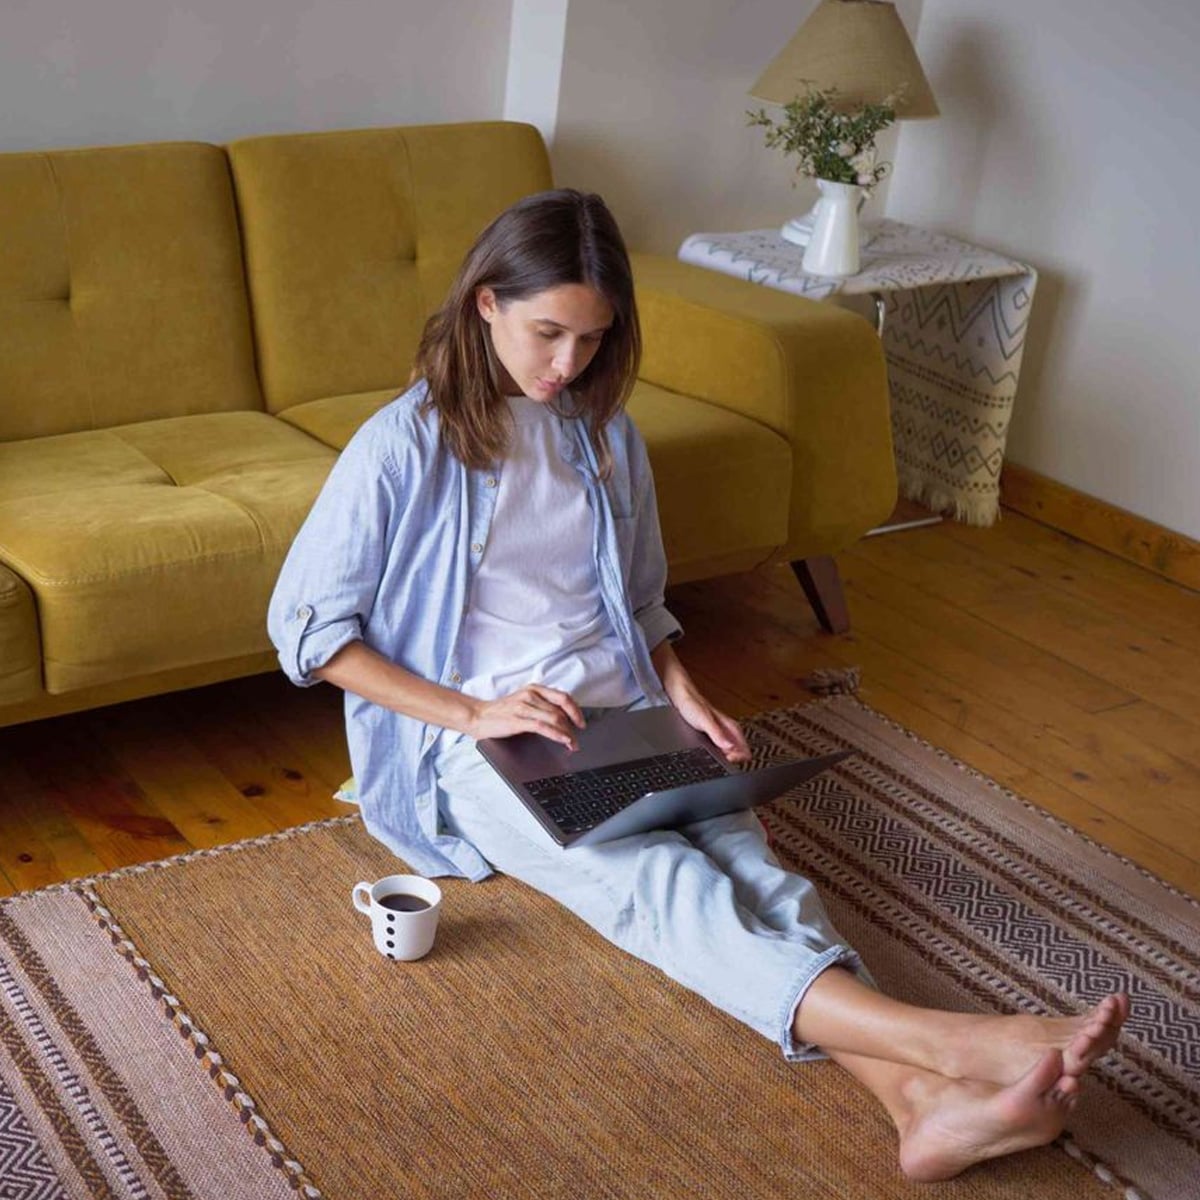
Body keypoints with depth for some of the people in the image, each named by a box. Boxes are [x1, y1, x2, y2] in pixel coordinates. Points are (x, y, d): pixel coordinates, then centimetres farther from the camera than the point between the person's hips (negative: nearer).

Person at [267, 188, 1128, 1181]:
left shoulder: (607, 437, 11)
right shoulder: (403, 447, -5)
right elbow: (305, 627, -6)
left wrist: (683, 696, 1)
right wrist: (470, 713, -14)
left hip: (622, 719, 5)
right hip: (483, 743, -5)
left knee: (746, 859, -25)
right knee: (661, 883, -32)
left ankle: (922, 1097, -47)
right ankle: (953, 1040, -50)